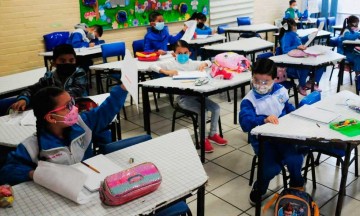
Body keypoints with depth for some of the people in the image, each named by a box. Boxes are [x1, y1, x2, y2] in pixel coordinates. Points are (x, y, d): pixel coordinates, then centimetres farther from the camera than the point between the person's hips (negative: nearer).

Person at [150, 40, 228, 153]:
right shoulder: (171, 63, -2)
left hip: (196, 94, 6)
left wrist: (204, 64, -2)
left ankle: (213, 134, 17)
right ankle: (203, 139, -4)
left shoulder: (192, 63, 12)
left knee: (216, 108, -3)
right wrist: (166, 71, -22)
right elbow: (152, 66, -9)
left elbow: (209, 62, 22)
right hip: (182, 97, -6)